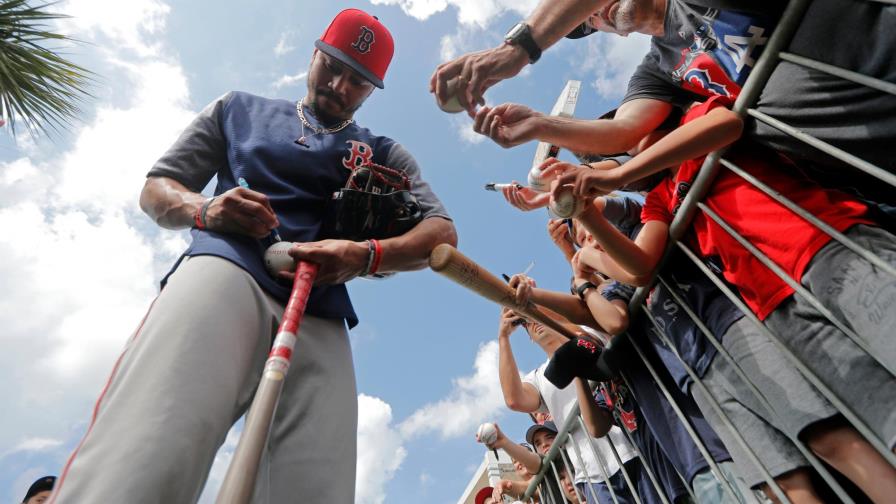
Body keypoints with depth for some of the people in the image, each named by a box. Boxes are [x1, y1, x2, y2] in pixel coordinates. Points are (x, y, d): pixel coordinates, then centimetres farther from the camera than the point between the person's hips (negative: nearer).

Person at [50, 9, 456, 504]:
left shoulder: (383, 155, 26)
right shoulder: (240, 109, 28)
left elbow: (442, 232, 11)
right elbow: (155, 190, 24)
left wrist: (366, 256, -10)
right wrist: (203, 209, -1)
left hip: (320, 319, 1)